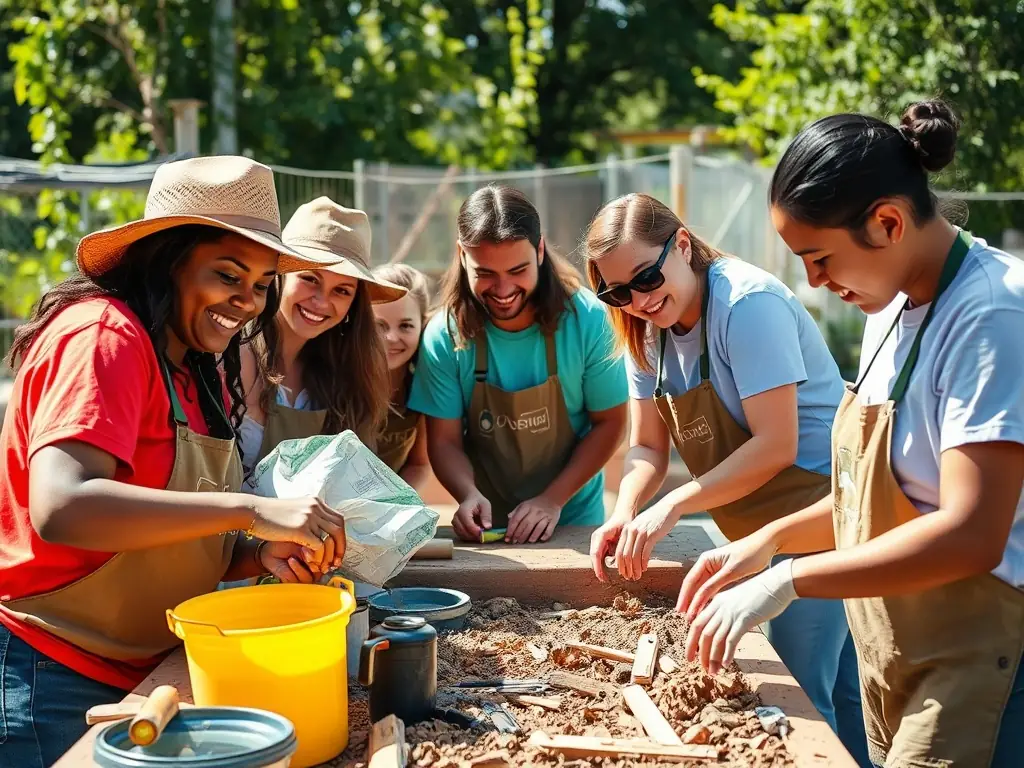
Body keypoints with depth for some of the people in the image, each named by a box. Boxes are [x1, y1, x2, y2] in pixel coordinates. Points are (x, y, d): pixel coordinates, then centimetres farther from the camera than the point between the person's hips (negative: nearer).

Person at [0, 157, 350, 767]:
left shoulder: (200, 373, 9)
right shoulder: (104, 336, -17)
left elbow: (187, 545, 8)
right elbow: (60, 508, -32)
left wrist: (261, 553, -13)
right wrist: (250, 510, -35)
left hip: (144, 677, 9)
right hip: (55, 681, -8)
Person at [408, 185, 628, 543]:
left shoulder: (587, 320, -15)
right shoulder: (444, 335, -14)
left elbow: (609, 422, -6)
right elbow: (444, 441, -7)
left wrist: (552, 500, -15)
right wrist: (470, 496, -25)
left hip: (572, 516, 0)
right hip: (485, 526, 0)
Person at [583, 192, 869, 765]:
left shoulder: (748, 303, -21)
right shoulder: (650, 330, 4)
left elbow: (776, 445, -24)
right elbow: (648, 447, 5)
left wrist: (671, 507, -27)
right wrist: (626, 512, -15)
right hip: (761, 534, 8)